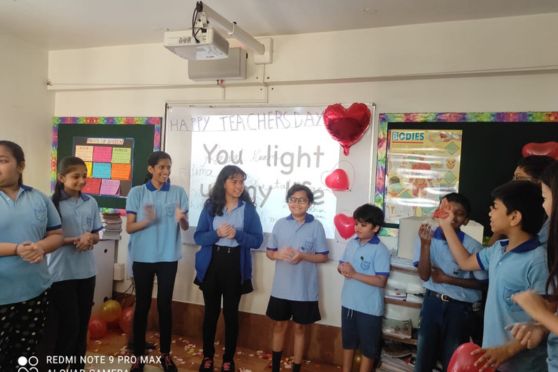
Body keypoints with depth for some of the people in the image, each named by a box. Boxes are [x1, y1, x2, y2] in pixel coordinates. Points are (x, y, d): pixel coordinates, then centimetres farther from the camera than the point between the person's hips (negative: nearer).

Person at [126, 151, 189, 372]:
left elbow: (185, 227, 0)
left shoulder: (178, 192, 0)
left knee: (165, 305, 9)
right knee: (142, 305, 8)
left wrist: (181, 219, -24)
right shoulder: (137, 192, -2)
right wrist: (147, 220, -23)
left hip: (168, 257, 1)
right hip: (143, 257, 0)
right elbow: (129, 228, -4)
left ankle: (165, 354, 23)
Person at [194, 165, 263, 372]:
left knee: (231, 312, 8)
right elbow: (198, 237, -1)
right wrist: (217, 233, -20)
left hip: (236, 265, -1)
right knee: (211, 311, 11)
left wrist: (237, 235, -20)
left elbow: (257, 240, -3)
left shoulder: (248, 209, -2)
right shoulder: (210, 206, 0)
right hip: (211, 264, 1)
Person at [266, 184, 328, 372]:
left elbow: (323, 256, -4)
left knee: (299, 328, 12)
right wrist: (279, 254, -15)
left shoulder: (316, 226, -7)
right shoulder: (280, 224, 1)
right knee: (279, 326, 15)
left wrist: (303, 256, -20)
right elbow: (269, 252, 7)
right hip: (281, 288, 2)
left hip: (305, 289, -2)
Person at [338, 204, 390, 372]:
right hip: (348, 302, 6)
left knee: (368, 347, 11)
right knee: (348, 342, 22)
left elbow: (381, 281, -21)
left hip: (369, 307, -6)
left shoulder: (380, 250, -17)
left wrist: (355, 274, -25)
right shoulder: (351, 244, 3)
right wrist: (342, 268, -11)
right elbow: (342, 265, 13)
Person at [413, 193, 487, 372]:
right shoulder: (427, 236, -8)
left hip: (461, 308, -2)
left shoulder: (473, 246, -14)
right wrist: (425, 244, -26)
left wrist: (448, 279, -16)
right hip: (432, 302, 2)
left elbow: (481, 283, -6)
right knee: (423, 357, 15)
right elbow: (424, 275, -13)